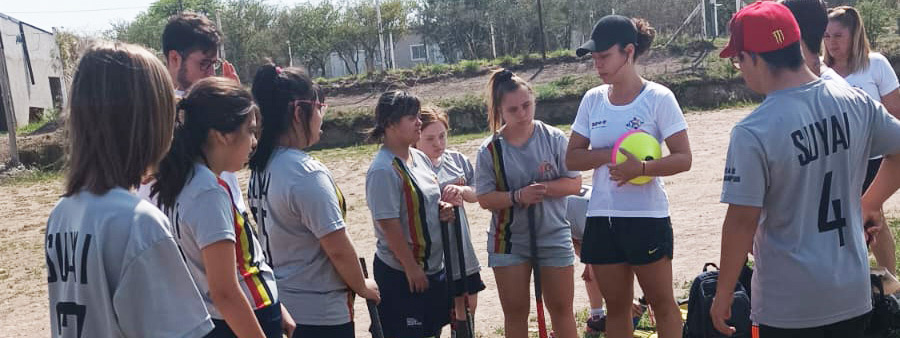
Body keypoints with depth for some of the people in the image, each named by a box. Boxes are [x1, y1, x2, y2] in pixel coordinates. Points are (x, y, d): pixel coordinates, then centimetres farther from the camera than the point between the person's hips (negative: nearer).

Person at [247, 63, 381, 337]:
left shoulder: (261, 167, 3)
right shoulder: (308, 173, -22)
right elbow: (338, 248, -20)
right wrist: (363, 287, -2)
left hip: (281, 305, 8)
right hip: (320, 314, -8)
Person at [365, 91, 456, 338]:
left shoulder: (420, 158, 6)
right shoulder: (383, 170, -21)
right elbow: (389, 224, -22)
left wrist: (442, 210, -3)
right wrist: (411, 267, -18)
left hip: (433, 265, 9)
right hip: (400, 272, -8)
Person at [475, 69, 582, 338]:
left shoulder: (554, 139, -6)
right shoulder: (489, 150, -7)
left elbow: (574, 183, -5)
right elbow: (485, 198, -7)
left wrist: (544, 187, -22)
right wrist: (518, 196, -23)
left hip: (554, 237, 0)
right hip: (509, 240, 0)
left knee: (561, 308, 10)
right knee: (515, 312, 10)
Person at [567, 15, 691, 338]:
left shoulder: (658, 97, -8)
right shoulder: (592, 99, 5)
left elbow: (683, 158, -11)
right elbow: (572, 157, 4)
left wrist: (641, 167, -27)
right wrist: (611, 155, -13)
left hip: (647, 217, -4)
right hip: (601, 218, 5)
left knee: (662, 302, 9)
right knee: (616, 306, 15)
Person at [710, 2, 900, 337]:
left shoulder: (753, 132, -22)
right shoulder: (856, 103, -4)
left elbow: (742, 222, -18)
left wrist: (723, 294, -7)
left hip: (789, 304, -6)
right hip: (853, 292, 6)